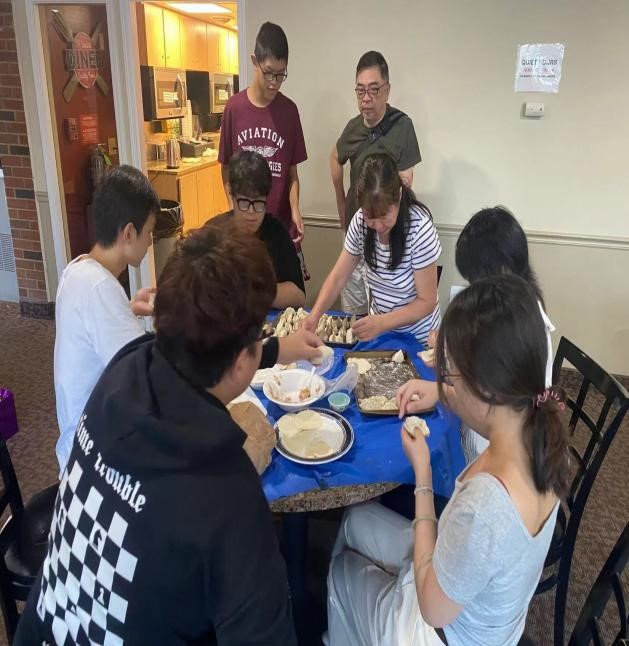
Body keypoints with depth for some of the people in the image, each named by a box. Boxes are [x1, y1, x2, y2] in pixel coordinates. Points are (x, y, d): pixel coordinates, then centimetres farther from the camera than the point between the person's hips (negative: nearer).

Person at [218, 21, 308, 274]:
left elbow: (292, 172, 4)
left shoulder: (289, 110, 0)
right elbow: (226, 169, 5)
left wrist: (295, 209, -13)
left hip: (282, 224, 1)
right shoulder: (234, 107, -2)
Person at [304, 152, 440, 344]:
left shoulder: (419, 228, -22)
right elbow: (338, 277, -5)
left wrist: (381, 323, -31)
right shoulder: (360, 221, -10)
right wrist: (314, 316, -21)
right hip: (378, 326, 3)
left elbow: (426, 302, -17)